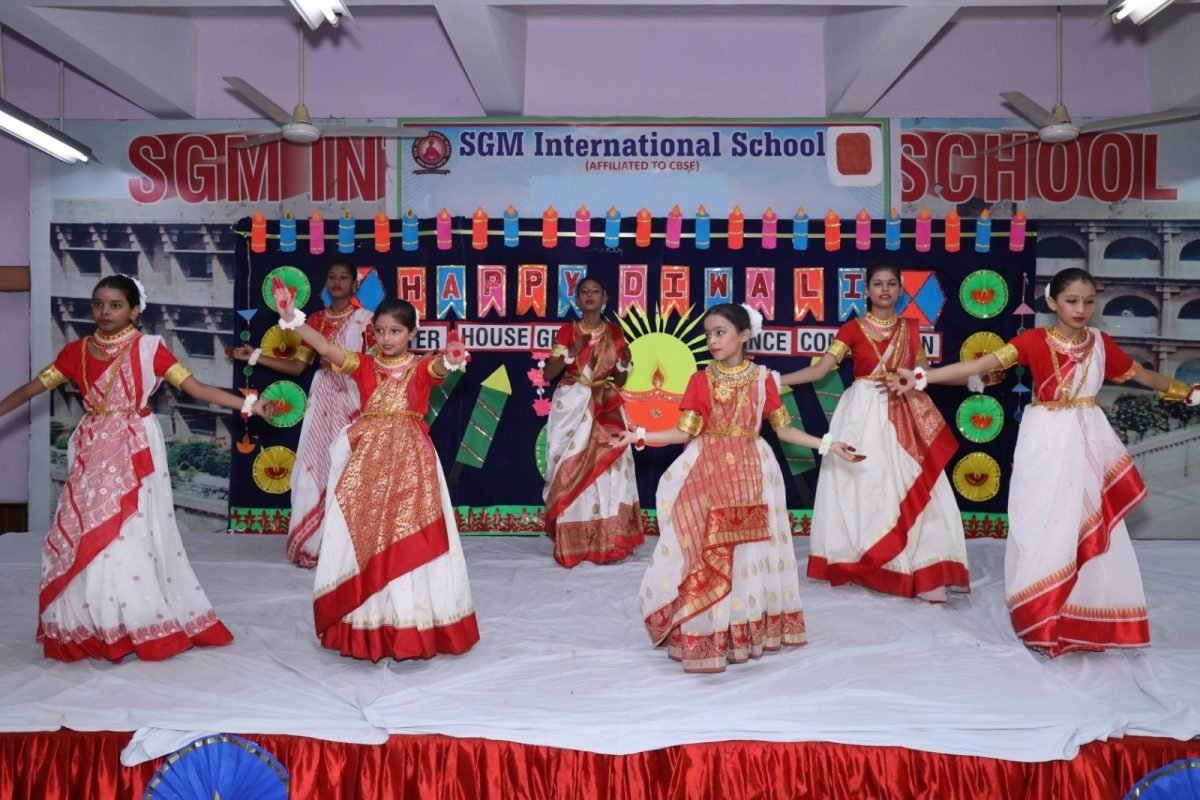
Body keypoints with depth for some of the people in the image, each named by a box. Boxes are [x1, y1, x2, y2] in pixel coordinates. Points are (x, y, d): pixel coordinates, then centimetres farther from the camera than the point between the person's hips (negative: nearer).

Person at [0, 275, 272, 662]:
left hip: (135, 451, -3)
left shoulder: (149, 348, -6)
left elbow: (196, 388, -9)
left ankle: (141, 622, 11)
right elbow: (33, 387, 10)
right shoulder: (77, 350, 4)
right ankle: (86, 627, 21)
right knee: (82, 534, 5)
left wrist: (247, 404, -16)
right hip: (92, 452, 4)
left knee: (131, 533, -3)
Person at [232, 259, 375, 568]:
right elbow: (297, 365, 11)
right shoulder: (316, 320, 11)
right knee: (316, 465, 3)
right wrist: (255, 356, 7)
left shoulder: (365, 319, -1)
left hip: (352, 398, -4)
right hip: (323, 397, 4)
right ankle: (313, 544, 12)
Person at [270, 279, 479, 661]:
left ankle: (414, 622, 12)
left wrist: (452, 359, -49)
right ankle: (368, 623, 18)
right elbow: (325, 348, -8)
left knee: (411, 539, 2)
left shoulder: (422, 367, -1)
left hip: (410, 459, -2)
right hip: (366, 459, 2)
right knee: (363, 537, 6)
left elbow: (441, 366, -24)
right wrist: (291, 316, -22)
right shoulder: (364, 364, 5)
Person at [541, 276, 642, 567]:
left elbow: (622, 375, 10)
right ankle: (571, 542, 3)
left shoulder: (614, 332, 7)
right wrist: (572, 351, -15)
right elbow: (548, 374, -3)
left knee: (606, 469, -6)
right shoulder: (567, 331, 3)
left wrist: (622, 370, -12)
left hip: (604, 408, 1)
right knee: (570, 472, -4)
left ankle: (605, 541, 1)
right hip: (571, 407, -1)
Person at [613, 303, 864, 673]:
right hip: (706, 473, 0)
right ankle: (702, 634, 8)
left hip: (750, 473, 1)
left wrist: (828, 445, 0)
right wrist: (640, 436, -14)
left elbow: (783, 429, 4)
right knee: (704, 552, -2)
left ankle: (747, 629, 18)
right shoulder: (700, 379, -2)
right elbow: (685, 433, -3)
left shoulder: (762, 378, -1)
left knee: (748, 551, 4)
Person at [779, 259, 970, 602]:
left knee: (908, 490, -4)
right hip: (863, 413, -2)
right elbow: (819, 369, -6)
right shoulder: (853, 328, -1)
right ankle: (860, 564, 12)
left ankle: (920, 573, 0)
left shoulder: (910, 328, 9)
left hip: (902, 417, 2)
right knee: (862, 487, 0)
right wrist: (776, 380, -16)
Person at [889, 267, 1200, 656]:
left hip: (1088, 440, 4)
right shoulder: (1035, 339, -9)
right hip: (1046, 442, -4)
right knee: (1044, 526, 1)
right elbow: (981, 363, -19)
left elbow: (1141, 374, 20)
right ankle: (1043, 618, 14)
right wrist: (922, 377, -29)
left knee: (1092, 526, 8)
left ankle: (1087, 615, 22)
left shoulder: (1101, 342, 4)